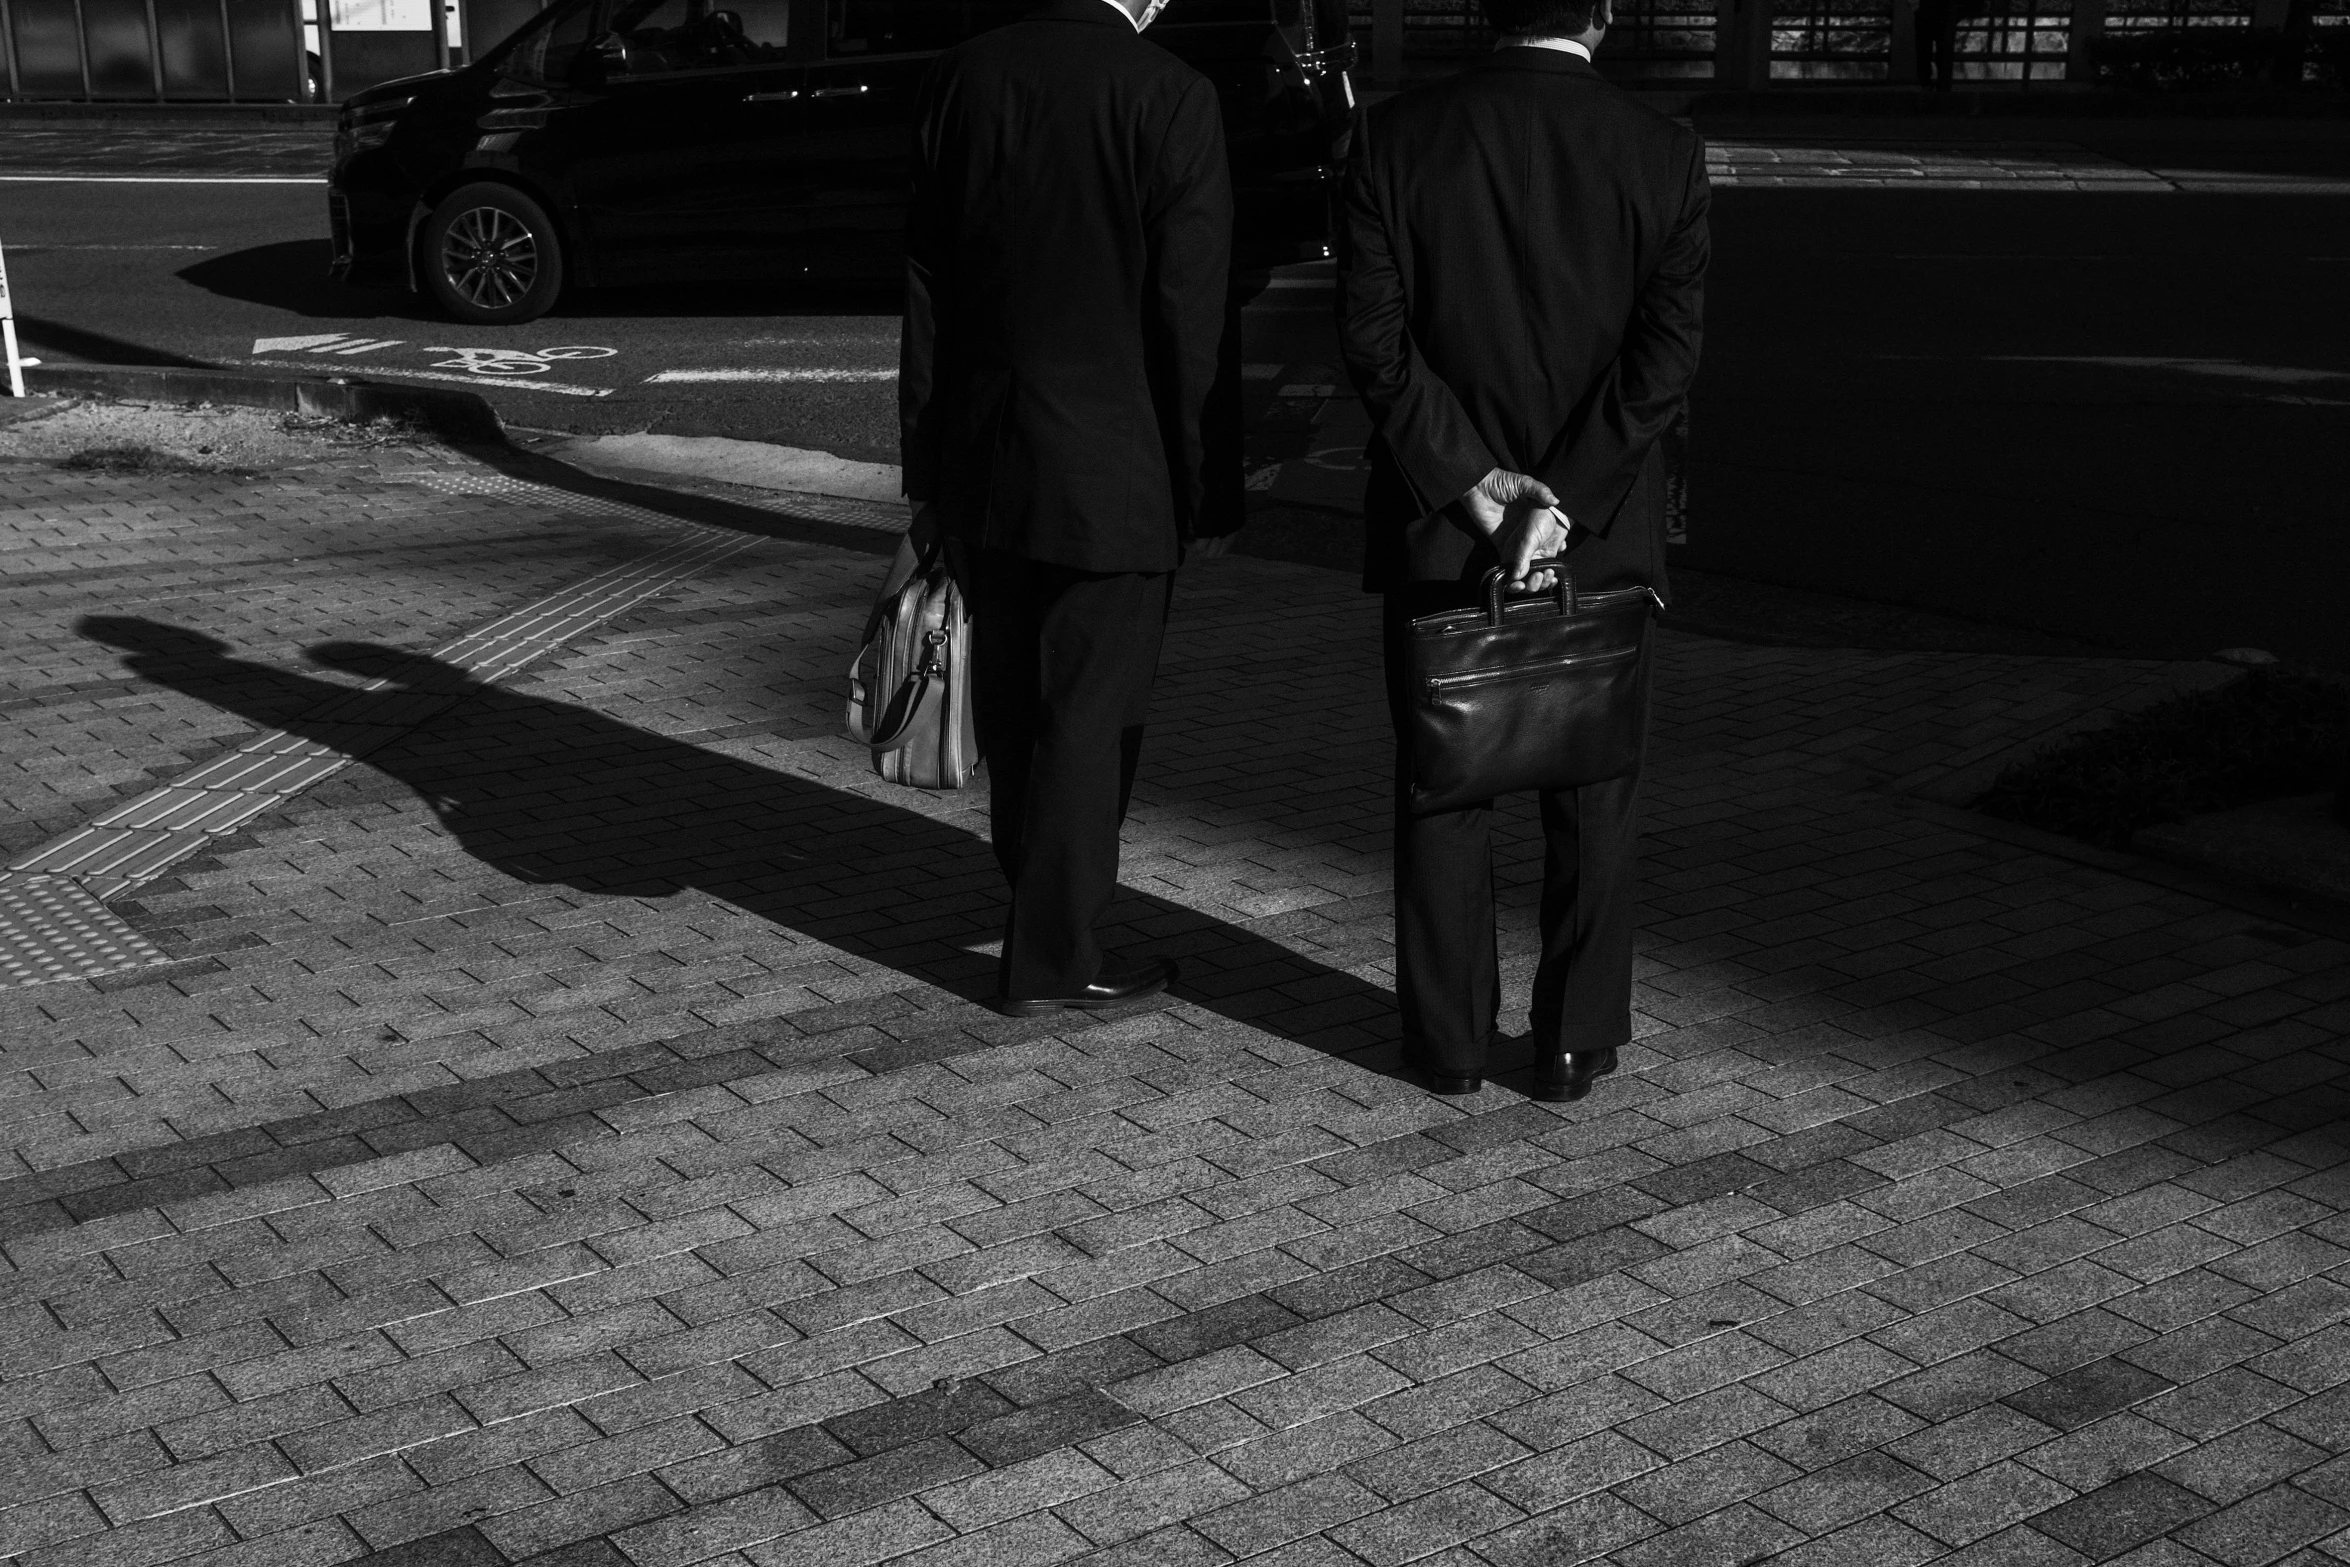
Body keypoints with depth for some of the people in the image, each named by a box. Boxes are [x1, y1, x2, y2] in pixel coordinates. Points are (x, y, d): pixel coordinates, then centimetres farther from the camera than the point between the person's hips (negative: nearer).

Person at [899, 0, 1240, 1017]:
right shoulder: (1170, 99, -13)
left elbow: (923, 287, 5)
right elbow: (1192, 316, -13)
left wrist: (928, 470, 12)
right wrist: (1207, 491, -4)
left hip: (982, 464, 5)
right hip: (1111, 473, -5)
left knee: (1014, 705, 19)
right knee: (1091, 717, 6)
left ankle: (1042, 895, 39)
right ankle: (1049, 959, 13)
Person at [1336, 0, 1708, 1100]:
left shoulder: (1394, 139, -5)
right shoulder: (1663, 154, -6)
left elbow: (1373, 333, -10)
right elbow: (1667, 349, -11)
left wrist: (1471, 481, -10)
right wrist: (1564, 502, -12)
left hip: (1433, 523, 0)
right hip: (1605, 536, 0)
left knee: (1444, 785, 12)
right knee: (1592, 800, 12)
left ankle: (1449, 1040, 20)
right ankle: (1576, 1045, 18)